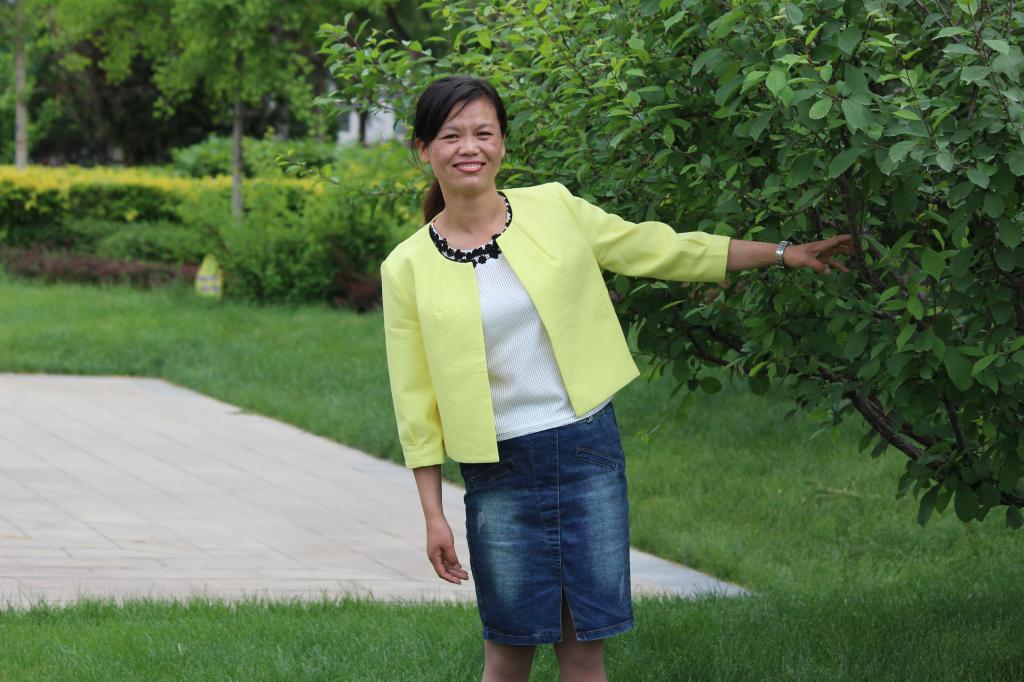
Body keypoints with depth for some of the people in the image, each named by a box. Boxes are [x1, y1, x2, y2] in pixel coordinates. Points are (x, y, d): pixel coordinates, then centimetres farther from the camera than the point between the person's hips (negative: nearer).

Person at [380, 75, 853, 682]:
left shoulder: (553, 209, 1)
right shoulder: (408, 269, -2)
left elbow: (664, 250, 11)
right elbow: (416, 405, 1)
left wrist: (785, 253, 12)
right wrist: (434, 516, -1)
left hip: (587, 449, 1)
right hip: (500, 470, -1)